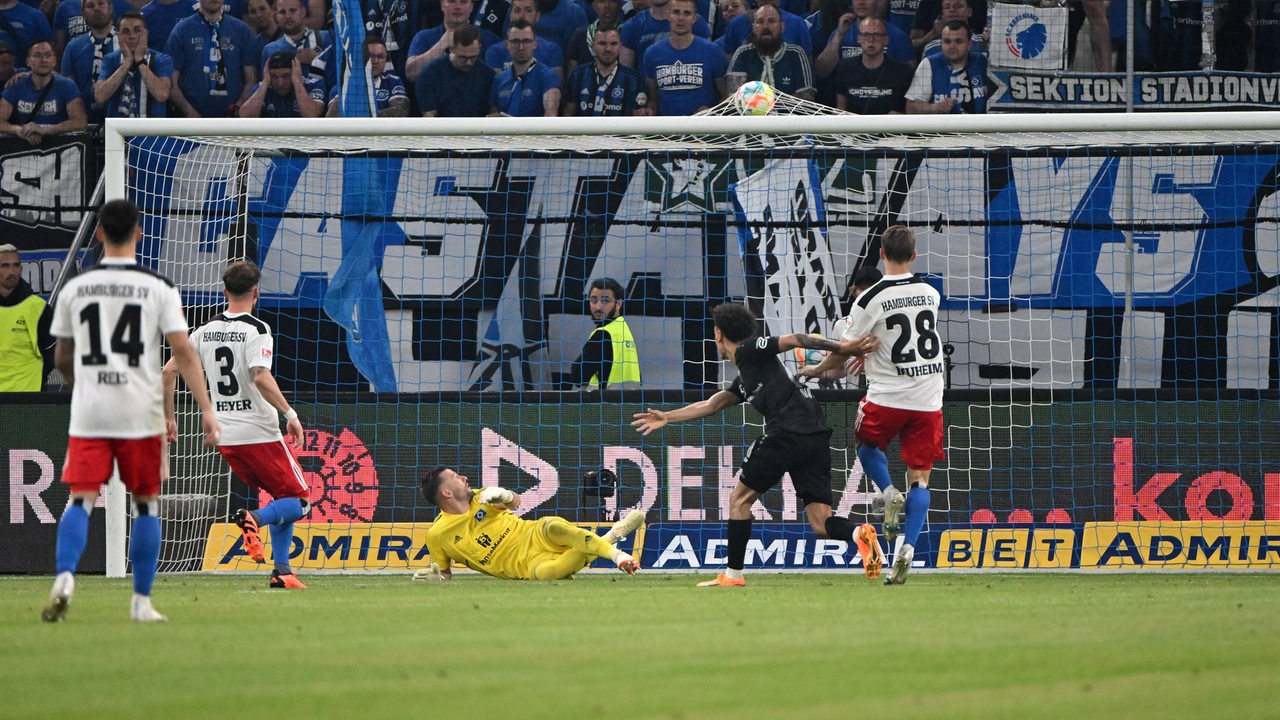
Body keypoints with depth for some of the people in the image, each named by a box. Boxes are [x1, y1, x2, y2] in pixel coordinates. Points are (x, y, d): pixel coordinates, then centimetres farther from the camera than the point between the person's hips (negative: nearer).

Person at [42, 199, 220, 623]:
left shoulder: (74, 288, 4)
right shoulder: (158, 288, -3)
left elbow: (62, 359, 14)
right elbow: (183, 353, -8)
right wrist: (206, 409, -7)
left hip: (88, 413, 1)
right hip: (141, 413, -1)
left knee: (81, 500, -1)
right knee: (146, 503, 11)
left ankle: (65, 576, -25)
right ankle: (141, 601, 11)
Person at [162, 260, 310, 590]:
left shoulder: (205, 331, 8)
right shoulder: (256, 330, -11)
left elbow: (169, 370, 7)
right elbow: (261, 378, -26)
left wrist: (169, 417, 16)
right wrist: (289, 413, -21)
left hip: (225, 437, 7)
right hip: (259, 434, -7)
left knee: (283, 498, 20)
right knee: (298, 502, 2)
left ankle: (282, 570, 9)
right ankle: (254, 519, -27)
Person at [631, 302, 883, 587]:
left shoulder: (748, 351, 5)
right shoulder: (744, 379, 31)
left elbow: (794, 340, -5)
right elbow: (711, 405, 40)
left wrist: (842, 348, -14)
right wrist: (667, 417, 42)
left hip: (786, 432, -8)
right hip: (816, 437, 8)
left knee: (740, 499, 10)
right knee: (821, 523, 4)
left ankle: (733, 574, 13)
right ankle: (859, 533, -26)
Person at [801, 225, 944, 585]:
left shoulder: (871, 299, -11)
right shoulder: (930, 295, 4)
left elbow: (845, 350, -5)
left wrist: (817, 370, 15)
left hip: (887, 396, -3)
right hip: (928, 399, 3)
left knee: (867, 444, 28)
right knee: (919, 477, 4)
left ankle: (889, 493, 2)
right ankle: (907, 547, -12)